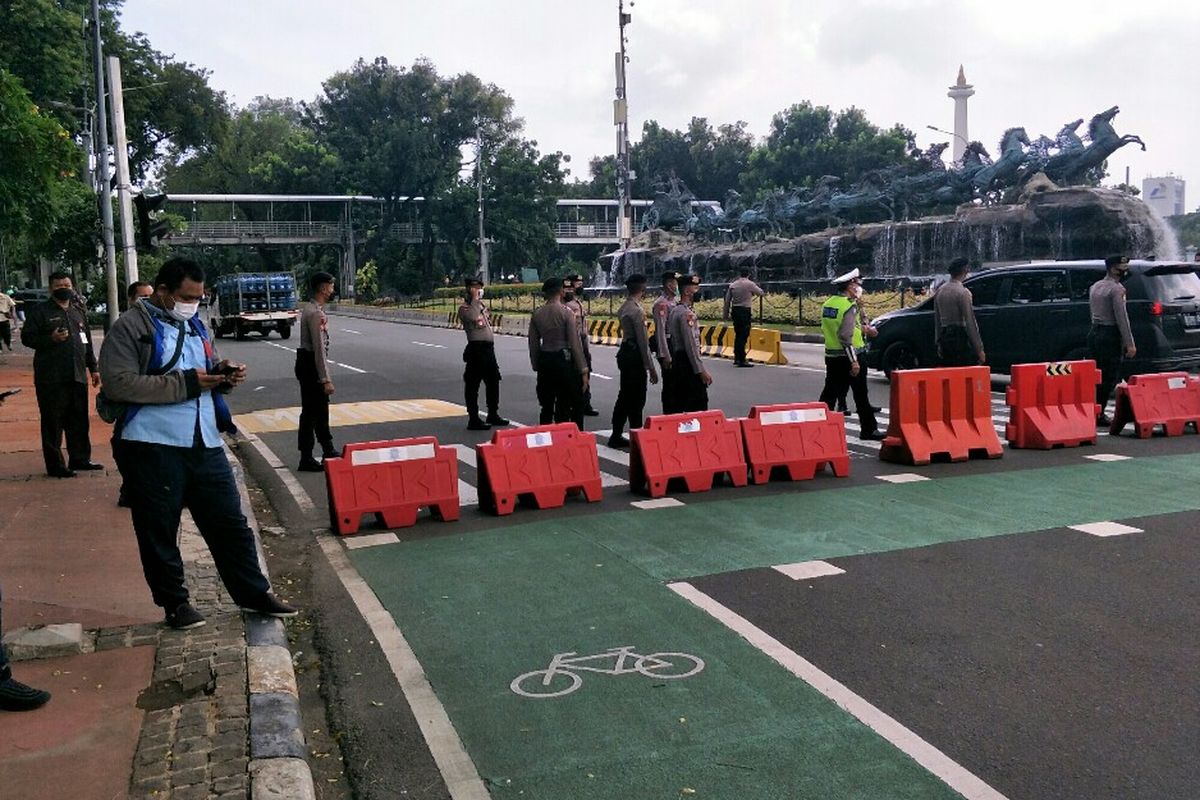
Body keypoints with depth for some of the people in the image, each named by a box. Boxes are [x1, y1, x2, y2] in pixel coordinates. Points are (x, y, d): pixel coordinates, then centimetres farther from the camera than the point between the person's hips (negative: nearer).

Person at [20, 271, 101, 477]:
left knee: (79, 421, 10)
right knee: (53, 422, -2)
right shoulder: (40, 311, 0)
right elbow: (27, 337, -5)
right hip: (51, 377, -6)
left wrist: (93, 368, 18)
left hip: (77, 376, 6)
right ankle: (55, 465, 2)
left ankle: (80, 458, 21)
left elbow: (87, 343, 22)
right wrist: (51, 339, -19)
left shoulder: (78, 313, 18)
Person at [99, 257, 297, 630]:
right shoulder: (131, 327, -7)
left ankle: (254, 593, 21)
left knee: (230, 521, 10)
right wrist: (184, 383, -19)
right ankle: (174, 602, 22)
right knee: (159, 531, 6)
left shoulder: (194, 325, 16)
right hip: (154, 446, -6)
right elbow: (118, 384, -18)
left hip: (204, 444, 6)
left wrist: (224, 373, 2)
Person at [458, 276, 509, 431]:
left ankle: (493, 414, 30)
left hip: (489, 348, 9)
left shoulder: (481, 305, 19)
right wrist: (475, 299, -16)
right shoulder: (464, 308, -6)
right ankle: (473, 419, -1)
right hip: (477, 348, -9)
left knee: (493, 382, 17)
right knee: (473, 385, -4)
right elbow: (473, 317, -25)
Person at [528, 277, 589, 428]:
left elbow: (533, 344, 6)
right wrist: (583, 370, -7)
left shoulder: (537, 314, 3)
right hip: (564, 360, -5)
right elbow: (575, 344, -11)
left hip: (544, 361, 5)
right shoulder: (566, 312, -10)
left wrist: (537, 367, 16)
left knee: (547, 405, 13)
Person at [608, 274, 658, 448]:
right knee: (636, 400, -1)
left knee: (625, 396, 16)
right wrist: (651, 368, -14)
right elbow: (643, 342, -18)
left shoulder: (624, 307, 10)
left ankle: (616, 436, 23)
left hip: (625, 353, 9)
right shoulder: (637, 310, -17)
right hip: (634, 355, -9)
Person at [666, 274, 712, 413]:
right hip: (688, 362, -10)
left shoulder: (674, 311, 14)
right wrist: (701, 370, -20)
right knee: (698, 406, -7)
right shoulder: (687, 314, -16)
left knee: (676, 406, 12)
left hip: (676, 361, 10)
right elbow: (691, 345, -21)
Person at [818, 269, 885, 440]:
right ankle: (869, 429, 13)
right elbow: (845, 335, -25)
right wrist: (854, 361, -23)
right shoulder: (849, 306, -16)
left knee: (830, 393, 12)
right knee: (860, 394, 4)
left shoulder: (828, 303, 8)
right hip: (848, 356, -7)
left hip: (831, 356, 7)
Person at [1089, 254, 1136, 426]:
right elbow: (1122, 318, -18)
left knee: (1099, 376, 13)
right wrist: (1130, 344, -17)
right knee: (1109, 378, -4)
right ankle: (1098, 416, -5)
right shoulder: (1116, 289, -12)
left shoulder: (1095, 286, 15)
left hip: (1094, 333, 9)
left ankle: (1096, 413, 16)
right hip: (1110, 336, -9)